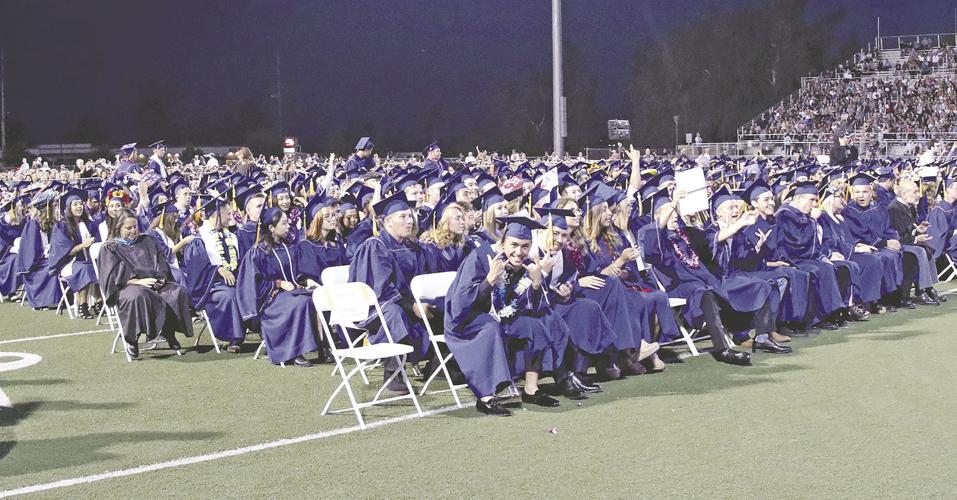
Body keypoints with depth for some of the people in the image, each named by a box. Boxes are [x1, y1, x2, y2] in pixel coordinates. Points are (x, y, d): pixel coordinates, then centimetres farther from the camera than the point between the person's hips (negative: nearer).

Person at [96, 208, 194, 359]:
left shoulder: (147, 242, 22)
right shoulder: (110, 249, 9)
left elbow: (162, 263, 14)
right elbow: (116, 274, -5)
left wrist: (161, 278, -8)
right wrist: (138, 281, -19)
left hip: (155, 284, 4)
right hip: (126, 287, -4)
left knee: (179, 291, -25)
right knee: (138, 296, -41)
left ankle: (170, 334, -14)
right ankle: (131, 340, -25)